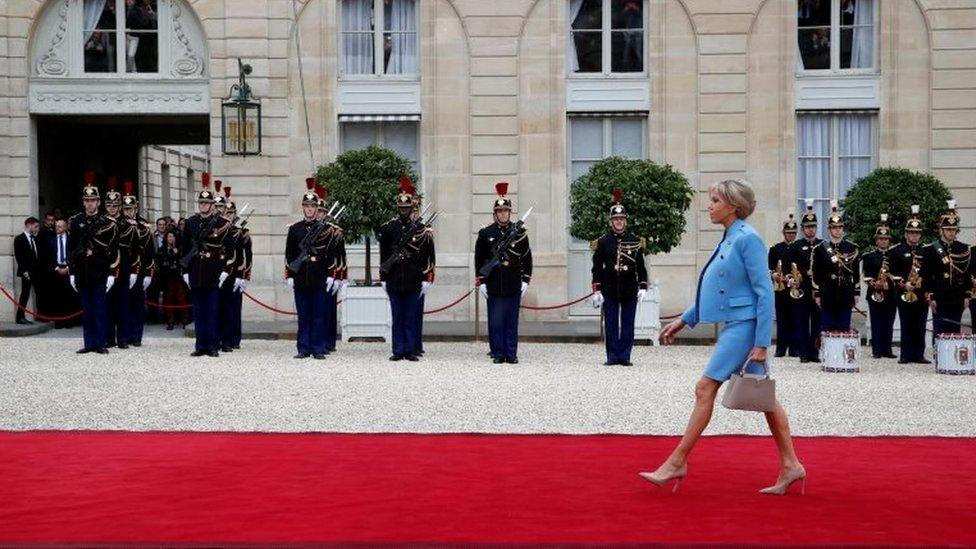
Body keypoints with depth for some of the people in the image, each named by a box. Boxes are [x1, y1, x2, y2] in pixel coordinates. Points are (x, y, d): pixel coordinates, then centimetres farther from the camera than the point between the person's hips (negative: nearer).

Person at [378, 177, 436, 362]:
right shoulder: (388, 228, 6)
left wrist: (427, 279, -6)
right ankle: (398, 351, 11)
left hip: (415, 282, -2)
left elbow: (429, 256, -1)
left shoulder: (422, 229, 0)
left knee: (412, 318, 3)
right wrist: (383, 278, 7)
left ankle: (411, 351, 10)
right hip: (394, 282, 2)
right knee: (397, 318, 7)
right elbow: (384, 255, 10)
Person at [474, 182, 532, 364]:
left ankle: (511, 354, 10)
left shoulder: (520, 232, 5)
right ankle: (498, 354, 9)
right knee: (495, 322, 2)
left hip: (514, 286, 0)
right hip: (493, 286, 0)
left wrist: (525, 280, 1)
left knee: (512, 322, 5)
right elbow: (479, 259, 5)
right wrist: (480, 282, 0)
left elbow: (527, 258, 7)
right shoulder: (485, 233, 4)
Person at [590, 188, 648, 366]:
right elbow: (597, 267, 1)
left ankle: (625, 356, 10)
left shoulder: (635, 241, 3)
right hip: (610, 290, 0)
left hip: (630, 290, 0)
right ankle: (612, 356, 10)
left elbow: (641, 266, 6)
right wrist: (596, 290, -4)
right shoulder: (603, 242, 1)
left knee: (627, 324, 4)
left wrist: (643, 287, -1)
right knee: (611, 324, 3)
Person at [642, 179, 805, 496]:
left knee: (705, 389, -7)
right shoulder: (728, 240, 14)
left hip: (744, 327, -10)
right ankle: (790, 466, 15)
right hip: (734, 326, 10)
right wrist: (683, 321, 21)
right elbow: (717, 289, 22)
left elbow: (764, 293, -17)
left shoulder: (748, 239, -14)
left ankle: (677, 463, -1)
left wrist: (761, 344, -19)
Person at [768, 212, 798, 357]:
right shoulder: (775, 249, 8)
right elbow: (770, 269, 3)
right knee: (782, 319, 1)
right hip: (781, 289, 0)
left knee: (795, 318, 2)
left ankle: (794, 349, 7)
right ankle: (781, 349, 5)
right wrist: (775, 276, -16)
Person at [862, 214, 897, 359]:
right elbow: (866, 276, -1)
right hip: (875, 294, -2)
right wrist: (873, 283, -18)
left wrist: (892, 277, -9)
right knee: (877, 324, -1)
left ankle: (887, 350, 11)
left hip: (891, 294, 3)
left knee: (889, 324, 5)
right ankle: (877, 350, 3)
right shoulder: (869, 256, 5)